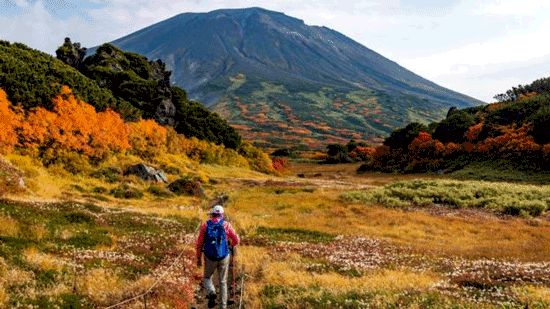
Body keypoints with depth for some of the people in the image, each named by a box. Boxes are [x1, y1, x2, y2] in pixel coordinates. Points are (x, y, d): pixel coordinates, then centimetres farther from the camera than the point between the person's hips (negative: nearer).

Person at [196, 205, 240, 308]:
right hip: (224, 257, 0)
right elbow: (236, 240, -2)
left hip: (210, 258, 0)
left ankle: (211, 293, -6)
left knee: (207, 278, 23)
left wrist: (198, 258, 11)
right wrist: (230, 244, 21)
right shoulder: (226, 225, -5)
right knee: (223, 282, 16)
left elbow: (199, 243, -1)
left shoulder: (205, 225, -2)